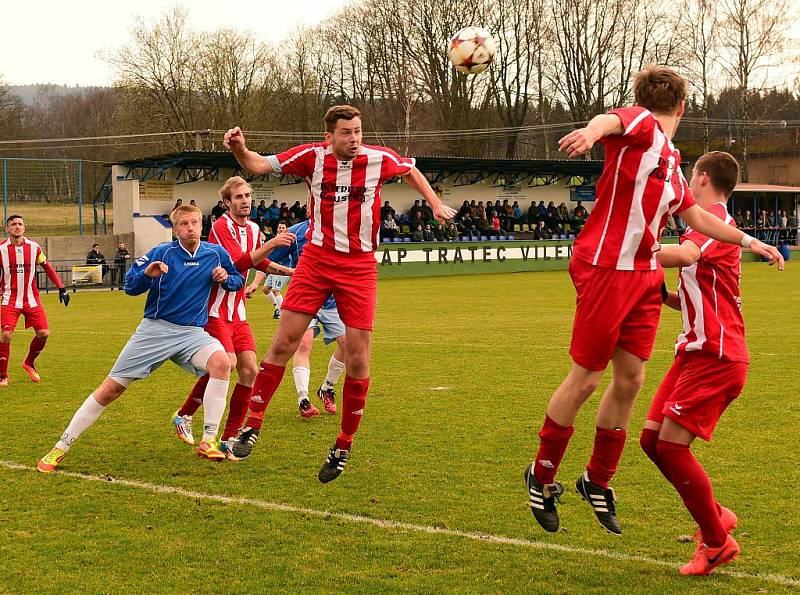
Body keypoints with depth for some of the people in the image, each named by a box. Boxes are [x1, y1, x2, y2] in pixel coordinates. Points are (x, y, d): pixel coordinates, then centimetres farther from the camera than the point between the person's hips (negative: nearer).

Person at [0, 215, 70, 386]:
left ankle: (29, 364, 23)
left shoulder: (33, 247, 0)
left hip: (31, 299, 3)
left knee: (43, 333, -5)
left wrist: (62, 288, 5)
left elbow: (47, 268, 10)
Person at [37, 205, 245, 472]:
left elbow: (238, 279, 17)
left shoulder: (216, 253, 2)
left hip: (192, 332, 1)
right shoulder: (162, 253, -4)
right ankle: (61, 448, 8)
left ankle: (208, 442, -23)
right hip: (155, 330, -1)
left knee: (222, 362, -31)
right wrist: (147, 274, -21)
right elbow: (130, 286, 0)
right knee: (110, 389, -4)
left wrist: (226, 278, -5)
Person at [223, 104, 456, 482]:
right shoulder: (312, 156, -4)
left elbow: (410, 171, 19)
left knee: (357, 359, -2)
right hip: (316, 259, 0)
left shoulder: (379, 159, -3)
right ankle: (252, 425, 5)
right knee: (283, 343, -7)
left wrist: (436, 204, 12)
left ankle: (343, 448, 12)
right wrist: (240, 150, -23)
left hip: (359, 266, 0)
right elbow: (260, 166, -3)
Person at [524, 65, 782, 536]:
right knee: (586, 379, -1)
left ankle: (598, 480, 25)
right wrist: (592, 132, -55)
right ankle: (542, 475, 16)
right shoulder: (640, 125, -7)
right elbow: (612, 120, -31)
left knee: (630, 380, 9)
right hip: (607, 268, -8)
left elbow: (696, 216, 30)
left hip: (645, 275, 8)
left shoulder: (672, 162, 20)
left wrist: (749, 241, 32)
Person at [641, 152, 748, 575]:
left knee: (671, 445, -12)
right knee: (652, 440, 6)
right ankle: (716, 518, 19)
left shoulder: (711, 219, -11)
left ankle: (717, 542, 1)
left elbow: (685, 255, -35)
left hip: (715, 356, -9)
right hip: (697, 350, 9)